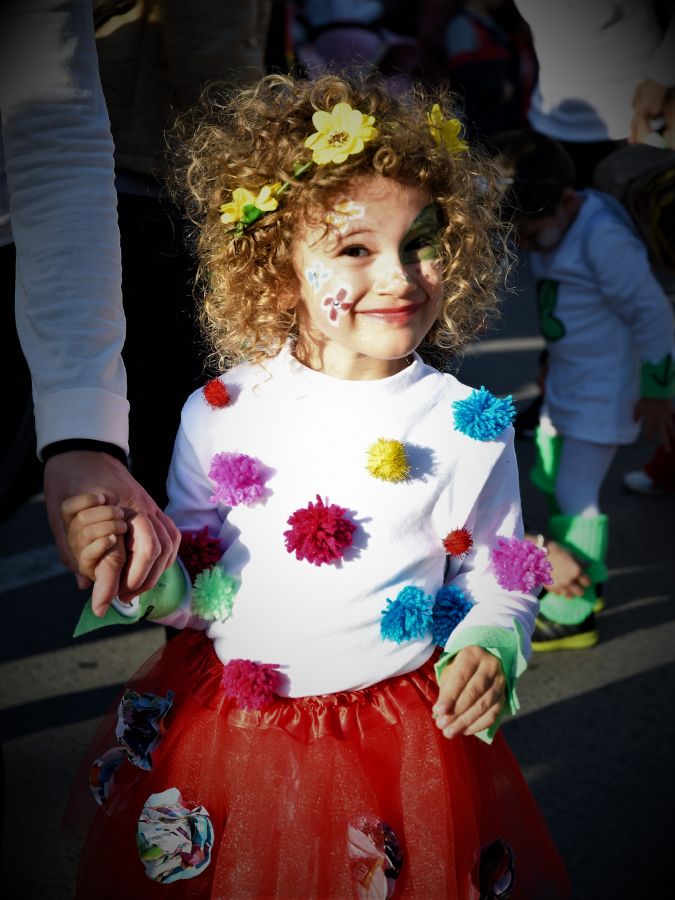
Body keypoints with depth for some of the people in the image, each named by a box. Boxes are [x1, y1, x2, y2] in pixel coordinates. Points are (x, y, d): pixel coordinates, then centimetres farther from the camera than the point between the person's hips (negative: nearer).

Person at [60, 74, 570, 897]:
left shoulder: (467, 427, -6)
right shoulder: (221, 413, -5)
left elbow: (497, 581, 5)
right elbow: (196, 589, 3)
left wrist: (491, 647, -15)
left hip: (399, 747, -1)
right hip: (222, 731, 2)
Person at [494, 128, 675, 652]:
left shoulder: (603, 238, -26)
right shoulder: (556, 229, 2)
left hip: (603, 390, -9)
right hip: (567, 383, 9)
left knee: (576, 496, -6)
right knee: (555, 483, 17)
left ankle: (573, 616, 5)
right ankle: (587, 581, 33)